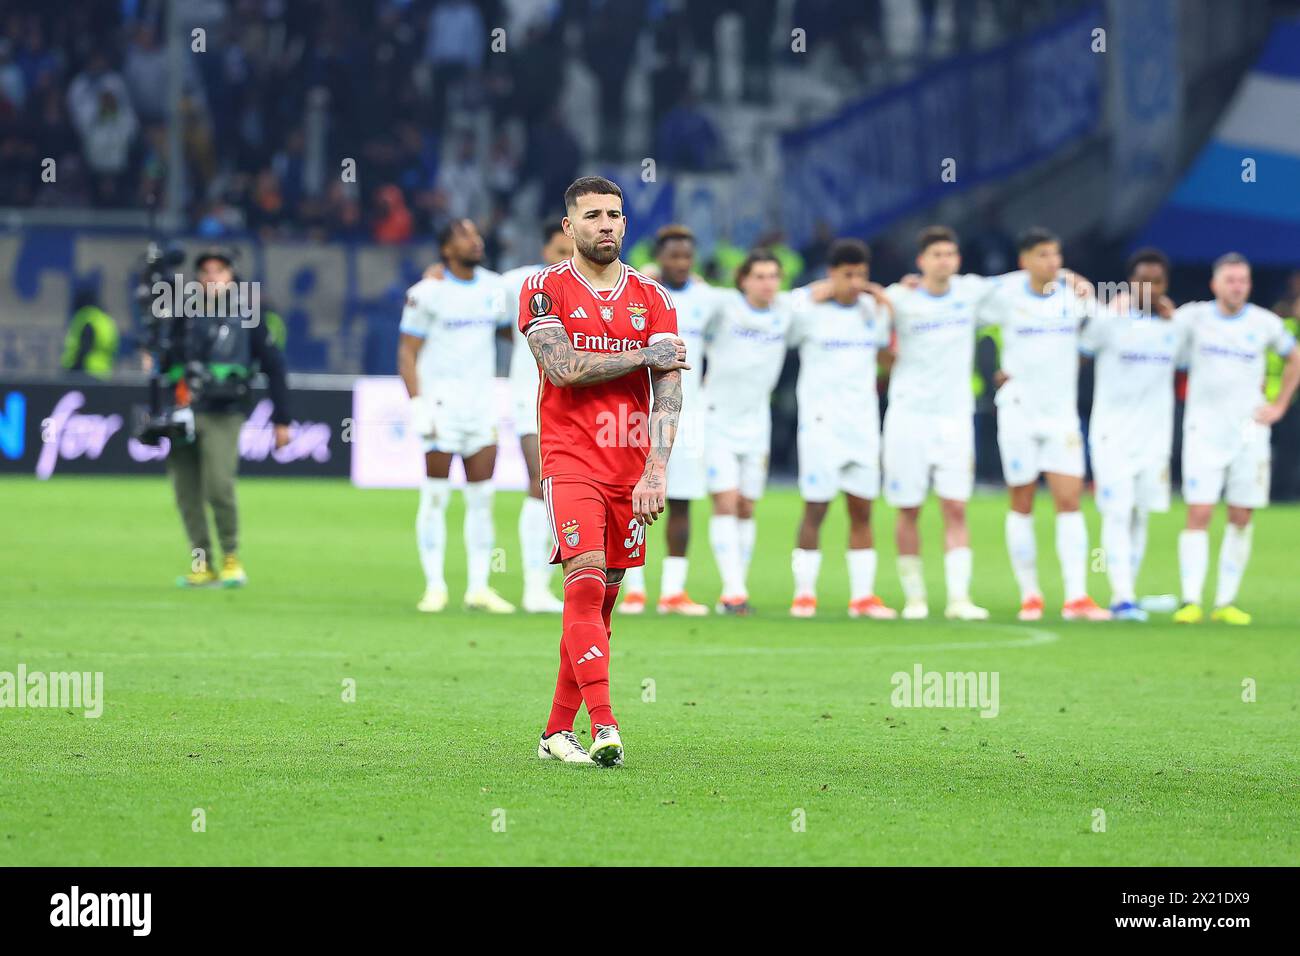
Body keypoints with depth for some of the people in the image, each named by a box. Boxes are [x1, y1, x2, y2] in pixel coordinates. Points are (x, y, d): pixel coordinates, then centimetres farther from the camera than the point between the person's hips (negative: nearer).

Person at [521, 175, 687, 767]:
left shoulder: (652, 298, 10)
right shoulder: (545, 290, 2)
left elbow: (668, 390, 1)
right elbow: (564, 367, -12)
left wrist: (656, 470, -11)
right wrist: (645, 356, -6)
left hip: (632, 469, 4)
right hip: (571, 464, -4)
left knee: (601, 600, 6)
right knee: (585, 585, -18)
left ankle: (557, 732, 15)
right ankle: (605, 729, -25)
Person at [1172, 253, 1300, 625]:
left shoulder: (1265, 323, 4)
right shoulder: (1193, 316, 0)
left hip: (1249, 433, 2)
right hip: (1203, 432, -2)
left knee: (1241, 519, 2)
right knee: (1198, 516, -10)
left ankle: (1226, 602, 8)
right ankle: (1190, 602, -12)